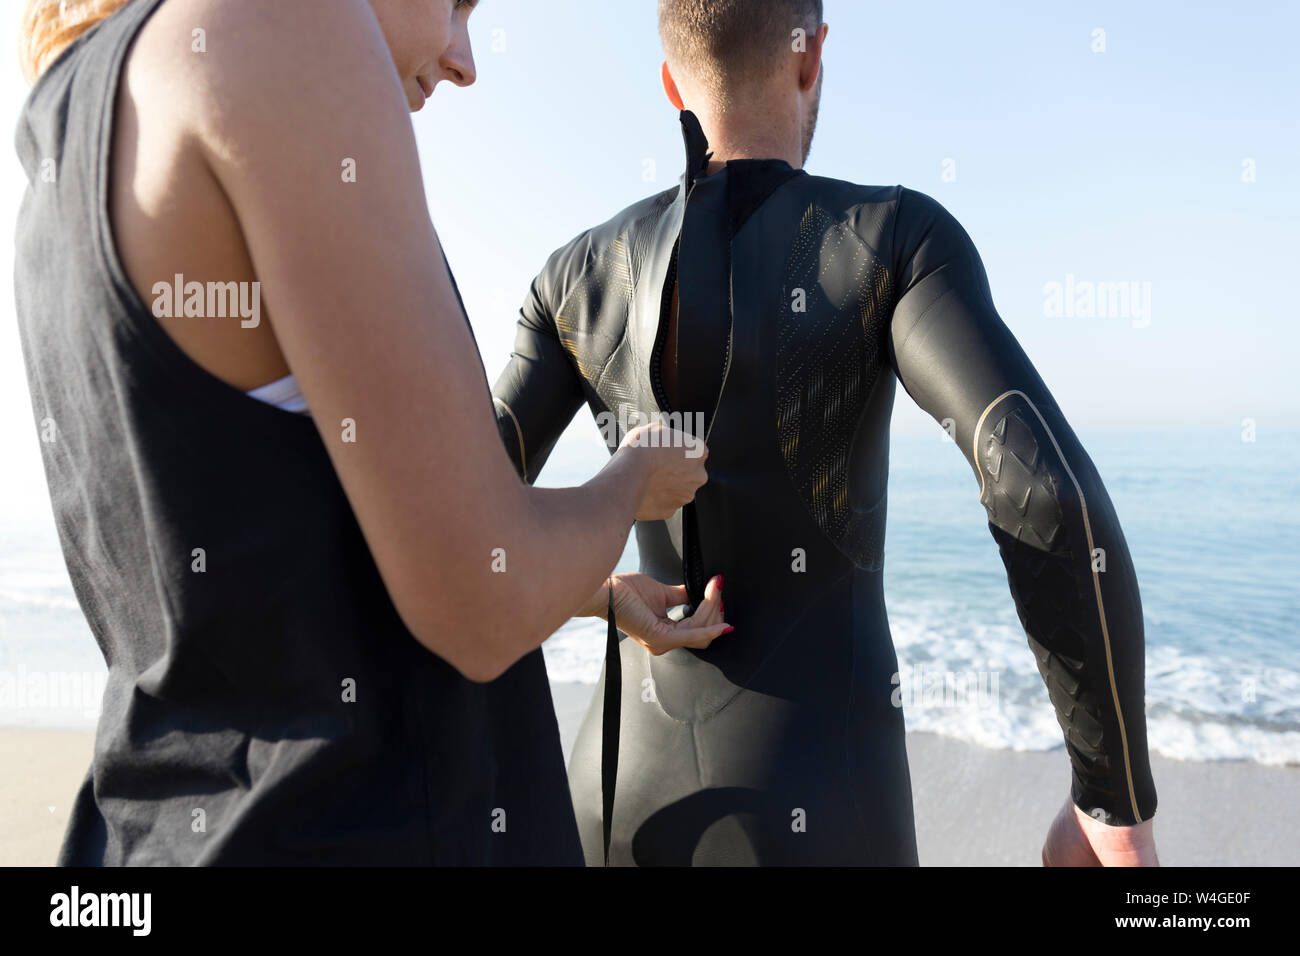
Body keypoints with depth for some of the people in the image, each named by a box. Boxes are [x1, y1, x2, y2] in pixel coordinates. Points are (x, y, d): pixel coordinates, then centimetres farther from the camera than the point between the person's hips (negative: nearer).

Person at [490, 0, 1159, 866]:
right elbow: (1051, 499, -25)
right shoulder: (898, 235, -11)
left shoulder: (580, 277, 3)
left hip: (631, 792, 5)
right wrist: (1118, 799, -10)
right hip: (813, 821, -4)